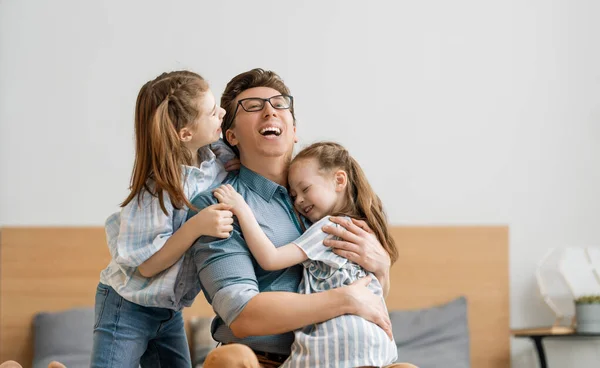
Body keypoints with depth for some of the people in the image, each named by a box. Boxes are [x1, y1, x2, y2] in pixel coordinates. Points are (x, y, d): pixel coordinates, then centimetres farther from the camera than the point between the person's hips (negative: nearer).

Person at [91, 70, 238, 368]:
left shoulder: (215, 158, -8)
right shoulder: (159, 188, -26)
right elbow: (147, 265, -23)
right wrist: (196, 226, -35)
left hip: (170, 311, 7)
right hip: (128, 309, -7)